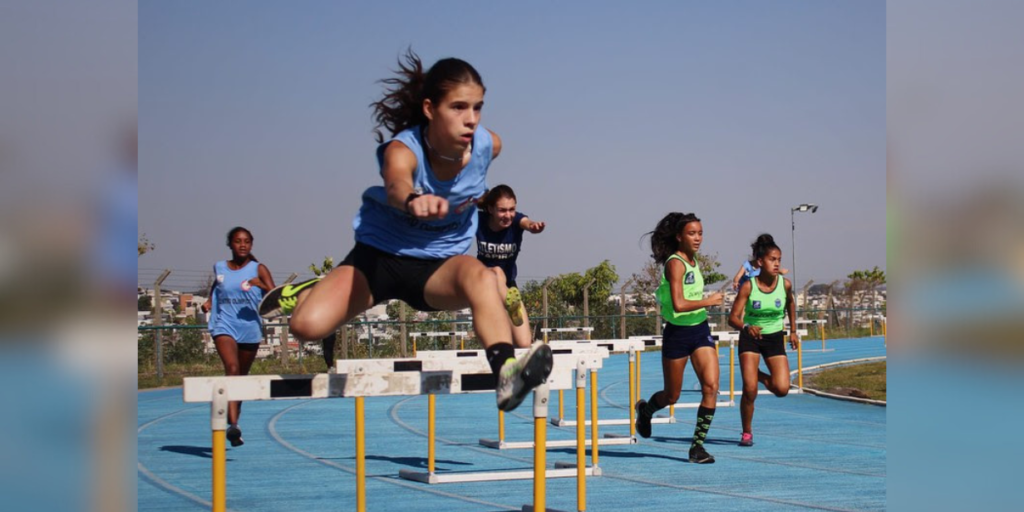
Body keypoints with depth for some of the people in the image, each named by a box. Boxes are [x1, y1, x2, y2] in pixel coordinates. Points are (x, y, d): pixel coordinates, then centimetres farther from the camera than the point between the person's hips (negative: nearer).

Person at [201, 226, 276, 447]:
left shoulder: (258, 269, 0)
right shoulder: (220, 268, 6)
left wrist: (261, 285, -27)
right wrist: (209, 301, 9)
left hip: (250, 329, 1)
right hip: (224, 326, -1)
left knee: (242, 377, 13)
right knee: (232, 369, -22)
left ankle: (235, 421, 29)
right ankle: (233, 425, -33)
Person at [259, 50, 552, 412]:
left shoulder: (488, 145, -16)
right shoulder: (403, 149, -29)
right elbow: (396, 185, -54)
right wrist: (413, 201, -76)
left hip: (439, 265, 1)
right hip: (380, 255, -1)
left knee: (479, 276, -35)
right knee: (308, 325, -20)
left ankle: (506, 373, -51)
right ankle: (309, 293, 17)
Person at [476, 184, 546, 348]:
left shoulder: (516, 220, -19)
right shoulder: (479, 221, -16)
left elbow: (526, 223, -42)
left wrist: (533, 226, -65)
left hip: (508, 285, 2)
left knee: (525, 344, -7)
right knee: (497, 272, -40)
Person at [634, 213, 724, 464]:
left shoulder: (693, 260, 7)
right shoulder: (675, 263, -18)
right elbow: (678, 304, -29)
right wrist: (709, 301, -20)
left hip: (700, 330, 6)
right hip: (678, 333, -6)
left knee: (711, 387, -10)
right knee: (672, 396, 9)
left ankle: (697, 444, -2)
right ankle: (645, 409, 43)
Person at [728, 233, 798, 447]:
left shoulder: (785, 284, -9)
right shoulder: (748, 287, -16)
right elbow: (733, 318, -18)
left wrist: (793, 331, 18)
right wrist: (746, 327, -38)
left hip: (775, 338, 2)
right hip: (750, 338, -2)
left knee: (782, 389, -12)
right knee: (749, 390, -13)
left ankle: (761, 376, 23)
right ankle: (746, 433, 7)